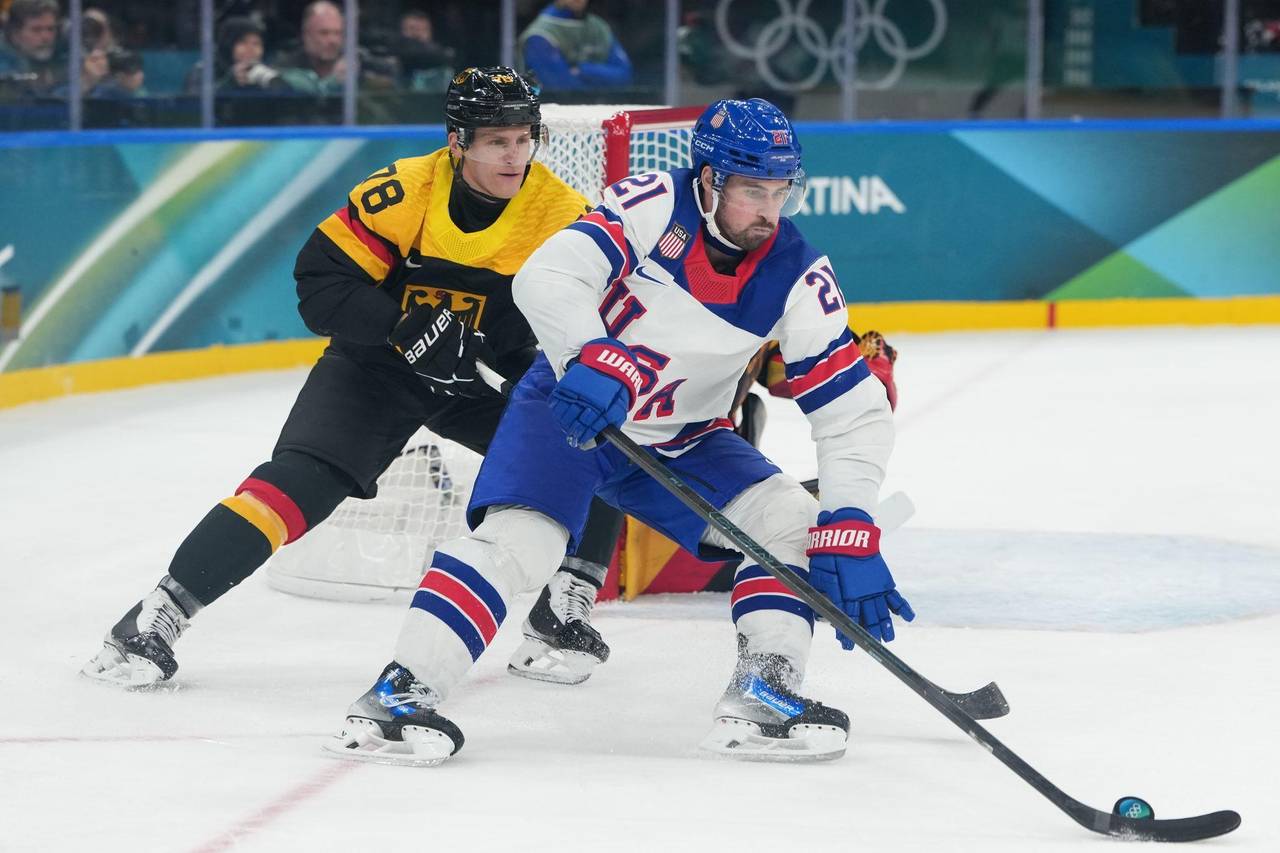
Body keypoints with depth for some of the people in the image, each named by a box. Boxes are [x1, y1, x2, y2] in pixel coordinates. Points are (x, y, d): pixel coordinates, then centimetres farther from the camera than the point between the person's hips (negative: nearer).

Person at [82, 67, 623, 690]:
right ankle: (159, 615, -18)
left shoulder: (563, 214, -16)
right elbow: (321, 281, -21)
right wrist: (404, 326, -33)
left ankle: (560, 616, 1)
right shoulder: (402, 193, -22)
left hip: (492, 379, 3)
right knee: (302, 481, -21)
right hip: (378, 367, -3)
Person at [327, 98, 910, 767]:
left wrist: (849, 533, -26)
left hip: (683, 441, 4)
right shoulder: (653, 205, -22)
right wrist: (595, 358, -51)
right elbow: (547, 277, -33)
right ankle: (405, 691, -24)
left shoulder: (797, 278, -14)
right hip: (572, 408, -4)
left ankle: (762, 693, -9)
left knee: (791, 523, -13)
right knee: (516, 540, -26)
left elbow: (853, 412, -15)